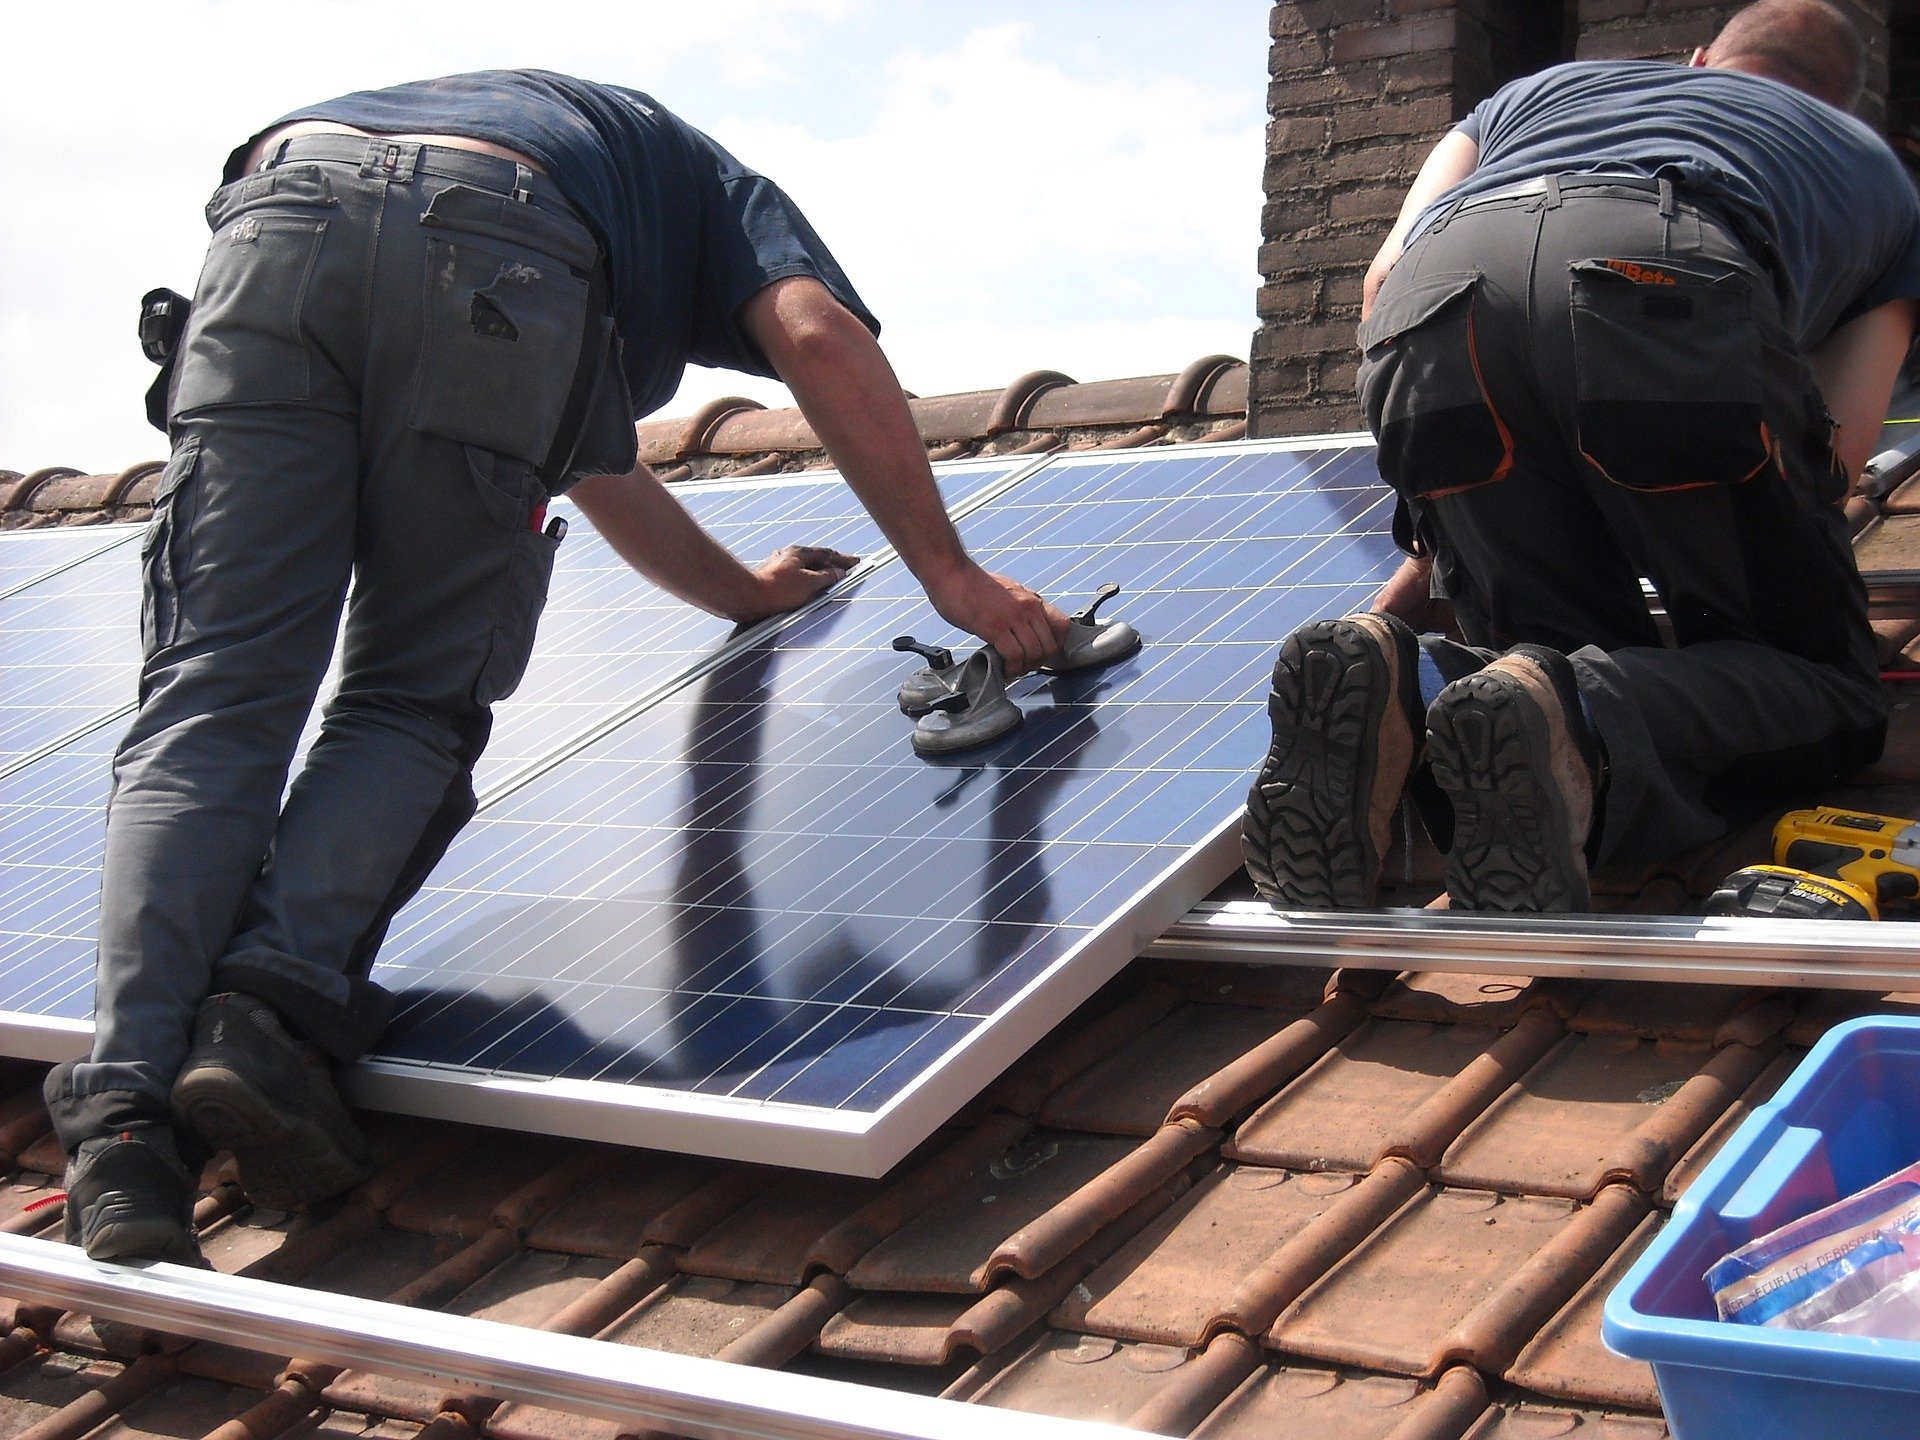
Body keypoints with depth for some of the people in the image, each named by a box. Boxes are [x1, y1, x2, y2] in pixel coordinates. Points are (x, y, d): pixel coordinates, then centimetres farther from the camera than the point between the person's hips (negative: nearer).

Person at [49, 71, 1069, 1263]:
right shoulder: (716, 189, 36)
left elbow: (598, 465, 58)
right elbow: (822, 336, 12)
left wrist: (744, 593, 71)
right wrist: (950, 574, 13)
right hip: (500, 256, -4)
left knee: (215, 703, -3)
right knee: (415, 704, 6)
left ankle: (123, 1111, -20)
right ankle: (275, 1008, -17)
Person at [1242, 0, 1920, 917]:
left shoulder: (1550, 85, 45)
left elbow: (1388, 275, 29)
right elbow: (1836, 447, 25)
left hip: (1435, 299, 3)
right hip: (1668, 286, -3)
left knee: (1575, 661, 14)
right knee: (1815, 681, 9)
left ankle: (1386, 685, -20)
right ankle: (1566, 726, -24)